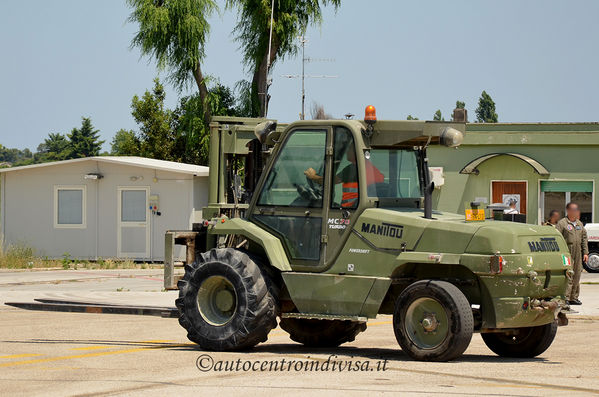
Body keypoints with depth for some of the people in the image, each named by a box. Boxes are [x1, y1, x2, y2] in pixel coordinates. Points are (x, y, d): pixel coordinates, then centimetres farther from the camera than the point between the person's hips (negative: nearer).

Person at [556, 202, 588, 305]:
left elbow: (584, 239, 21)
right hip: (567, 254, -7)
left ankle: (574, 297, 16)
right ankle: (565, 298, -11)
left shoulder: (579, 224, 18)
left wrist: (585, 252, 13)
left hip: (578, 254, 7)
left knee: (576, 276, 9)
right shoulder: (562, 223, -4)